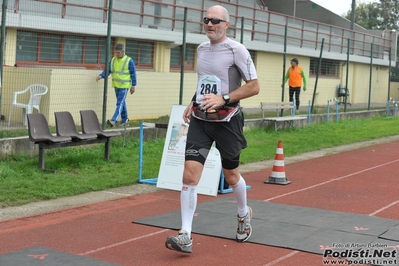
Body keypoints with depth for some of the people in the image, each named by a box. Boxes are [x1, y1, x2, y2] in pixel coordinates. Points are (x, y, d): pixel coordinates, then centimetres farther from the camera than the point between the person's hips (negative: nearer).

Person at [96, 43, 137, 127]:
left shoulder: (129, 61, -8)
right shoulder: (113, 60, 5)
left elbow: (133, 74, -5)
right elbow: (107, 71, 4)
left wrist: (133, 86, -7)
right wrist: (101, 76, -15)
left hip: (124, 86, -6)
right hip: (116, 85, 6)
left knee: (120, 103, -12)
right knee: (122, 103, 15)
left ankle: (114, 120, -20)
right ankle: (124, 119, 26)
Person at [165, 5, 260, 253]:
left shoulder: (237, 50, -11)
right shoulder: (201, 48, 9)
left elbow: (254, 86, -13)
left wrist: (223, 99, -23)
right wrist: (193, 102, 12)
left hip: (226, 121, -4)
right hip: (200, 121, 5)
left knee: (231, 175, 12)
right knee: (190, 175, -9)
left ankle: (244, 214, 42)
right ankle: (186, 236, -7)